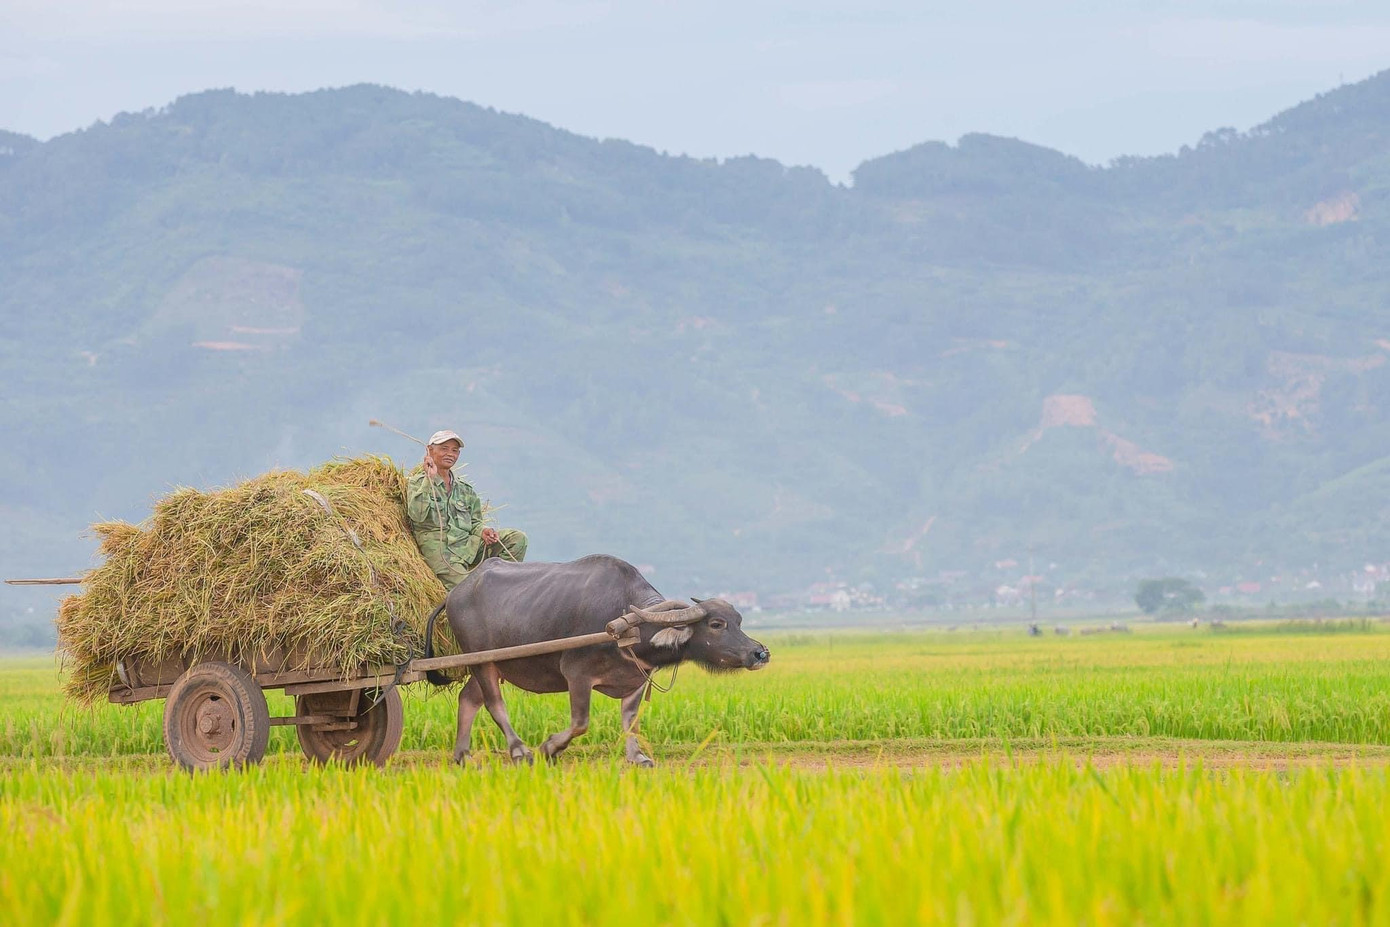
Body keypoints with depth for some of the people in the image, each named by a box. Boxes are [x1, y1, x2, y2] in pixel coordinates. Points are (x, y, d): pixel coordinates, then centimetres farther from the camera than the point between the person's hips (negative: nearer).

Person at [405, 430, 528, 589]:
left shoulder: (465, 489, 23)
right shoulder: (417, 482, 7)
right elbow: (417, 515, -11)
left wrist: (483, 530, -2)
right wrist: (429, 479, -13)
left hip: (469, 544, 6)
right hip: (439, 548, -6)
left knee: (517, 538, -11)